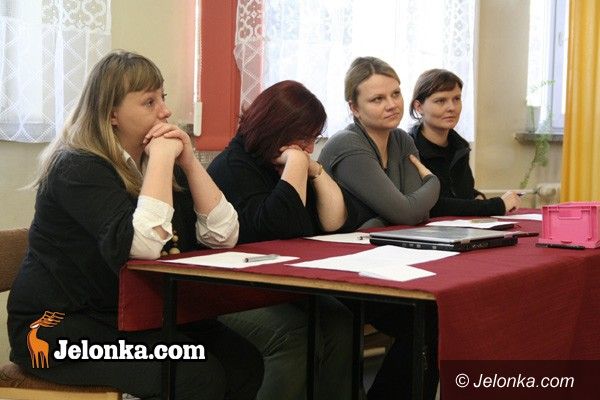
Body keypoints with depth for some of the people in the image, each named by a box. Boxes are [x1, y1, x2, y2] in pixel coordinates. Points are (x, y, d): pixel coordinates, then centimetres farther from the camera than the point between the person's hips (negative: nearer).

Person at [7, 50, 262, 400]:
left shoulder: (161, 163, 9)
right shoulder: (79, 168, -15)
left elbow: (223, 236, -1)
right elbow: (144, 246, -32)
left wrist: (188, 161, -9)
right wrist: (161, 159, -23)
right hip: (64, 328, -7)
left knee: (244, 362, -12)